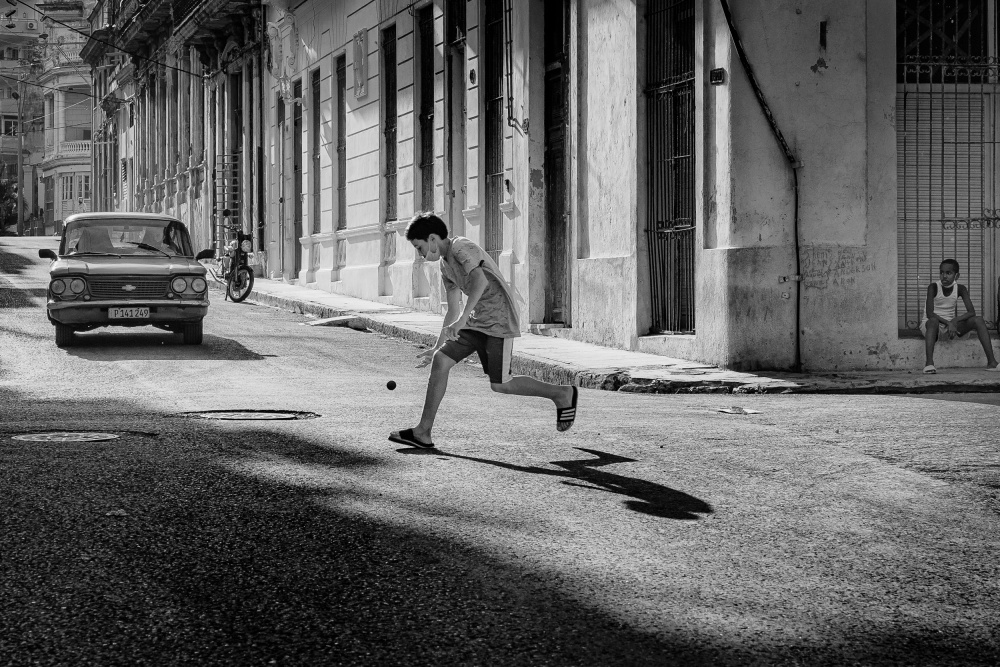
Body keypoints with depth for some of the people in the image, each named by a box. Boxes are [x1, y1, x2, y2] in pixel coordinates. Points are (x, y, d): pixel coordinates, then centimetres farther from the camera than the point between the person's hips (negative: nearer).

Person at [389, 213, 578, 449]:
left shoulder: (461, 247, -12)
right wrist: (437, 347, 20)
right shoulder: (446, 265, 16)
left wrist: (462, 320, -36)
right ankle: (423, 432, -3)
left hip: (499, 321, -9)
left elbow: (480, 280, -30)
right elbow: (453, 311, 22)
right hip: (476, 321, 9)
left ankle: (562, 394, 14)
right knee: (440, 361, -4)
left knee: (500, 385, -6)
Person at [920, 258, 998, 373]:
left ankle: (991, 362, -25)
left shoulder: (960, 288, -5)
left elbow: (971, 312, -11)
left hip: (952, 324, 4)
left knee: (978, 320, -18)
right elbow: (929, 313, -24)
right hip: (931, 324, -4)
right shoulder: (933, 287, -15)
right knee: (933, 321, -41)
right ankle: (929, 363, -52)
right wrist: (948, 323, -35)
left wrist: (955, 321, -28)